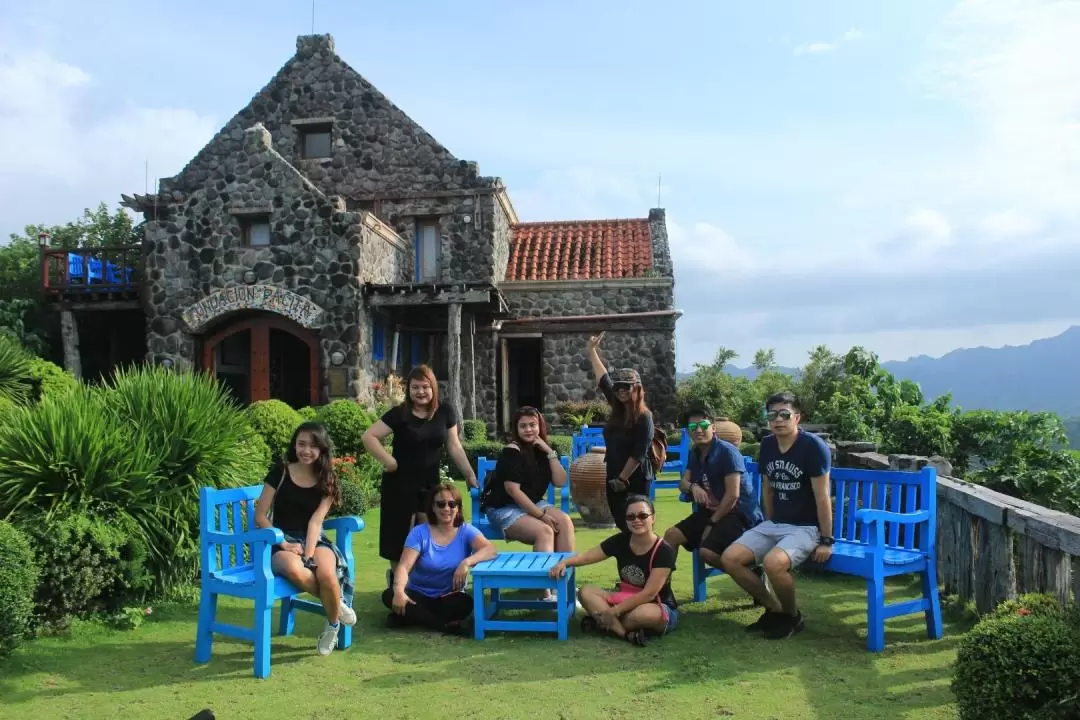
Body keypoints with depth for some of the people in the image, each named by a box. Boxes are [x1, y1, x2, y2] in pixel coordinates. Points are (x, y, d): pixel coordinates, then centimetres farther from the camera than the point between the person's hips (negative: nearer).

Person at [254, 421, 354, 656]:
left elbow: (315, 522, -8)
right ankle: (336, 603, -10)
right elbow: (260, 516, -3)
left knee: (326, 573, -34)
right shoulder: (280, 472, -3)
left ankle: (333, 625, -4)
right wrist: (284, 544, -14)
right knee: (295, 570, -38)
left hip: (314, 540, 1)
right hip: (281, 542, -1)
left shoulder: (327, 480, 1)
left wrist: (310, 554, -22)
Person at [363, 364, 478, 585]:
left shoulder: (446, 411, 0)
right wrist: (389, 462, -17)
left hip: (430, 483, 3)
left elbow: (454, 446, 6)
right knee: (401, 536, 6)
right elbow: (369, 437, -13)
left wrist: (469, 473, 4)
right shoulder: (399, 413, -11)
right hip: (401, 482, -3)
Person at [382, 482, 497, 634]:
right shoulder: (419, 532, -7)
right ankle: (444, 625, -24)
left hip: (449, 597, -1)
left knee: (465, 604, -33)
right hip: (419, 595, 1)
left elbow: (490, 550, -21)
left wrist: (467, 562, -39)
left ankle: (412, 617, -17)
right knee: (389, 595, -28)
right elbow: (404, 566, -17)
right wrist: (399, 590, -38)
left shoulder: (466, 531, -5)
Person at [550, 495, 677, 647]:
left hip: (659, 609, -6)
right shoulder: (621, 541, -4)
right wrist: (564, 562, -22)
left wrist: (614, 611, -26)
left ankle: (600, 621, -16)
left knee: (641, 614, -41)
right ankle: (627, 633, -27)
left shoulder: (664, 551, -20)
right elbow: (586, 556, -1)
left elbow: (649, 594, -23)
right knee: (586, 592, -14)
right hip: (627, 601, 6)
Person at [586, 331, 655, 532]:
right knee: (621, 525, 10)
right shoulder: (617, 408, 5)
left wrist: (622, 479, -15)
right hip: (613, 478, 7)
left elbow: (638, 454, -16)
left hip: (635, 480, -7)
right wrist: (592, 350, 18)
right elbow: (603, 379, 14)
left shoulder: (644, 417, -13)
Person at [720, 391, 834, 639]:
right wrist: (769, 525, 16)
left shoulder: (813, 446, -16)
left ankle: (792, 616, -4)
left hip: (807, 527, -7)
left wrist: (826, 541, -17)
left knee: (773, 562, -34)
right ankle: (774, 609, 10)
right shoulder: (767, 445, 5)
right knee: (730, 559, -9)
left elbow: (822, 497, -16)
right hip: (774, 524, 7)